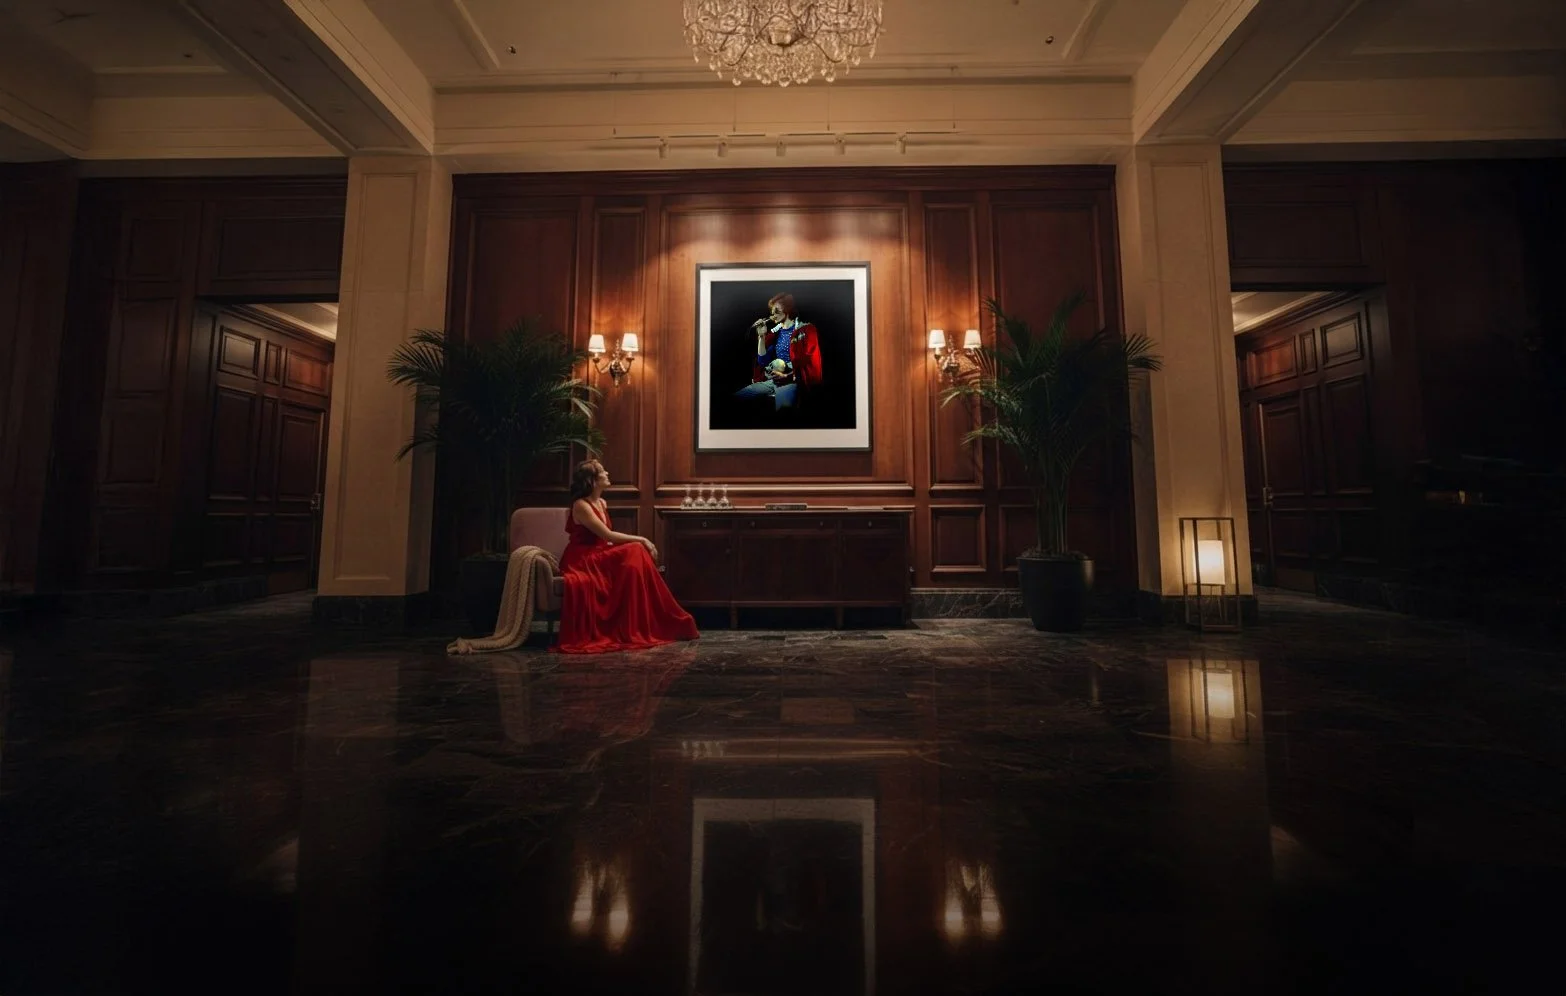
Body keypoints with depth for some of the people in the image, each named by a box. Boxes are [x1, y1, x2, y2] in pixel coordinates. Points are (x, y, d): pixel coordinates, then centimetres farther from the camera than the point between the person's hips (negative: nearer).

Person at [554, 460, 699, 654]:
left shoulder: (602, 503, 11)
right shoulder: (581, 506, -16)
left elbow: (606, 540, 10)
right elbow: (608, 535, -22)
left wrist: (639, 542, -6)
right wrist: (641, 539, -17)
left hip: (597, 556, 8)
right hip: (580, 561, -8)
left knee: (636, 553, -15)